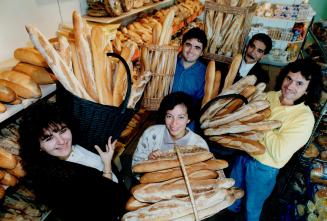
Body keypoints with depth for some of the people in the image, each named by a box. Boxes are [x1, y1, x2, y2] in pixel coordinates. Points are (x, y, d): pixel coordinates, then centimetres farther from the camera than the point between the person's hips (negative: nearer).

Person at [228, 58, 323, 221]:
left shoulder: (305, 118, -23)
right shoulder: (270, 95, -8)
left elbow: (279, 153, -29)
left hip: (264, 169, -5)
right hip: (244, 154, 6)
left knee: (252, 207, 21)